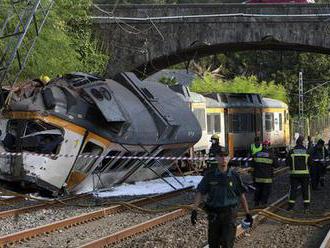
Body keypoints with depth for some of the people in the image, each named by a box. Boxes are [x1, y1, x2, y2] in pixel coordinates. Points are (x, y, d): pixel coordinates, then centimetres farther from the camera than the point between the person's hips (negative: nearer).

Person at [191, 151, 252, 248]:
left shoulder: (234, 176, -2)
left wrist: (248, 214, 5)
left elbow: (242, 196, 5)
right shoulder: (210, 176, -1)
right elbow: (199, 193, -2)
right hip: (214, 215, 2)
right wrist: (194, 211, -13)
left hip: (229, 214, -2)